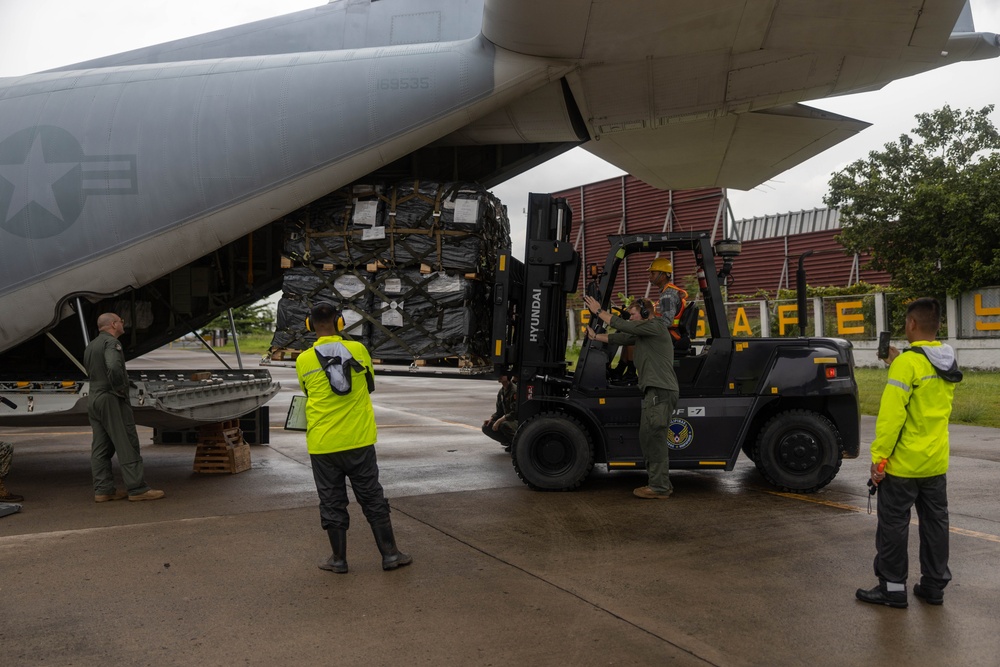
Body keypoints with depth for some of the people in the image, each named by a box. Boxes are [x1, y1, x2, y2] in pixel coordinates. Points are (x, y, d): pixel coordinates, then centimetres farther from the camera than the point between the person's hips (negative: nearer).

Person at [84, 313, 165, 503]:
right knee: (127, 445, -7)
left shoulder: (90, 346, 18)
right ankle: (137, 489, -7)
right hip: (111, 400, -9)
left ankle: (102, 490, 8)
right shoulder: (111, 342, -12)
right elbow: (114, 367, -30)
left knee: (100, 448, 8)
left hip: (93, 399, 10)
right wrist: (120, 389, -18)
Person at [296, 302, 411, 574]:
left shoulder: (303, 361, -4)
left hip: (323, 445, 0)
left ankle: (339, 559, 18)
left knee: (332, 502, 11)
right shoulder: (358, 349, -3)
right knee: (372, 498, 10)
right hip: (358, 441, 0)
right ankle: (390, 554, 15)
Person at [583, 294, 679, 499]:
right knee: (648, 438, 11)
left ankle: (659, 487, -6)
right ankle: (661, 484, 17)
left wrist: (599, 311, -3)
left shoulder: (655, 326, -8)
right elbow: (620, 338, 22)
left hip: (661, 391, -10)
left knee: (654, 438, -10)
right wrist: (595, 337, 19)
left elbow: (622, 326, -11)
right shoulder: (642, 333, 22)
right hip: (654, 391, 10)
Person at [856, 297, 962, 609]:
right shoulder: (948, 364, 6)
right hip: (936, 463, 7)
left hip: (903, 463, -7)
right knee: (935, 522, 14)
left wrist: (878, 456, -17)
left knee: (894, 524, 3)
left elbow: (891, 414, -22)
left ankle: (892, 588, 10)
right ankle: (934, 585, 23)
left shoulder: (907, 363, -19)